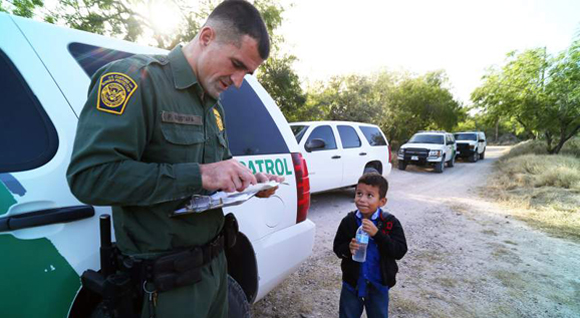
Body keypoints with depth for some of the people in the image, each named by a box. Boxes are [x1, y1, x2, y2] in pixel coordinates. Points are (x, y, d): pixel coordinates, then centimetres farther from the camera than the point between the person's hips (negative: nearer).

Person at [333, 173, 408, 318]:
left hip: (378, 284, 0)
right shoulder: (348, 221, -11)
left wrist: (377, 234, -32)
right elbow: (337, 247, -5)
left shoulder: (390, 223, -15)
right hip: (352, 282, 1)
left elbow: (400, 251, -20)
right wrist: (348, 248, -28)